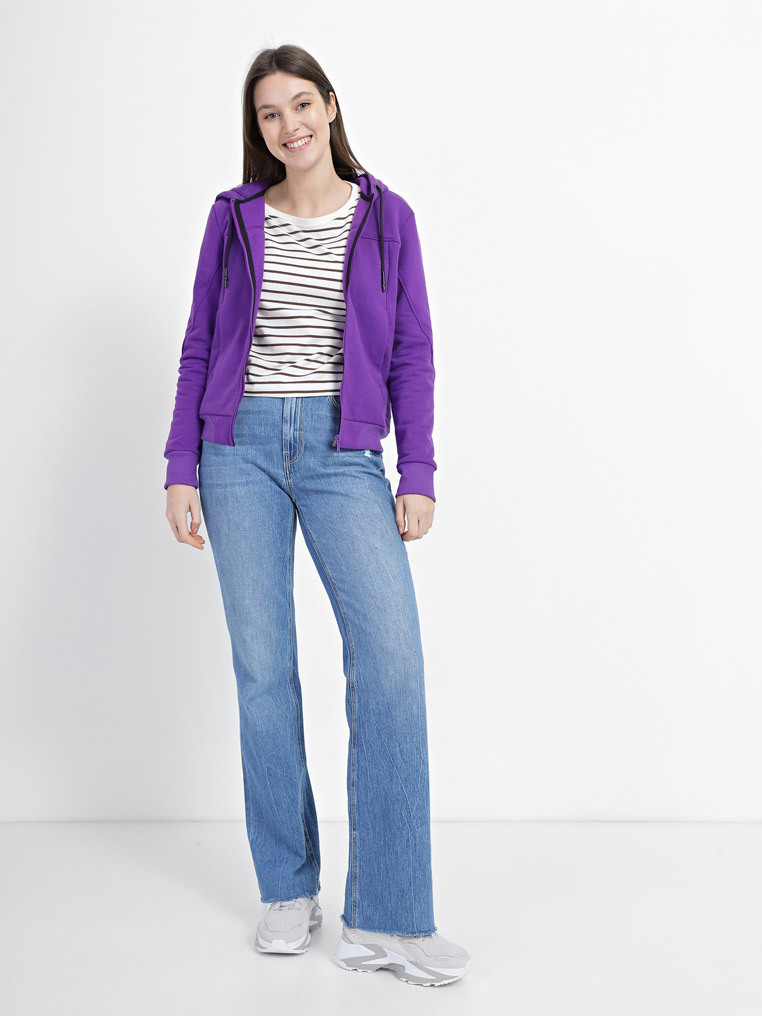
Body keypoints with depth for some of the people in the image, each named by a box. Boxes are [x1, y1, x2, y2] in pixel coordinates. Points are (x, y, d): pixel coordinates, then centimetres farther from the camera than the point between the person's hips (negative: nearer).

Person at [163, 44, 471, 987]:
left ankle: (386, 919, -8)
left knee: (392, 653, -15)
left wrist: (418, 473, -3)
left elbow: (411, 353, 5)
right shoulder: (234, 217, 10)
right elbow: (200, 347, 10)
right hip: (242, 446, 1)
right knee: (262, 664, 1)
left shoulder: (385, 217, 7)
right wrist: (181, 467, 3)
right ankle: (288, 892, 15)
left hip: (342, 451, -1)